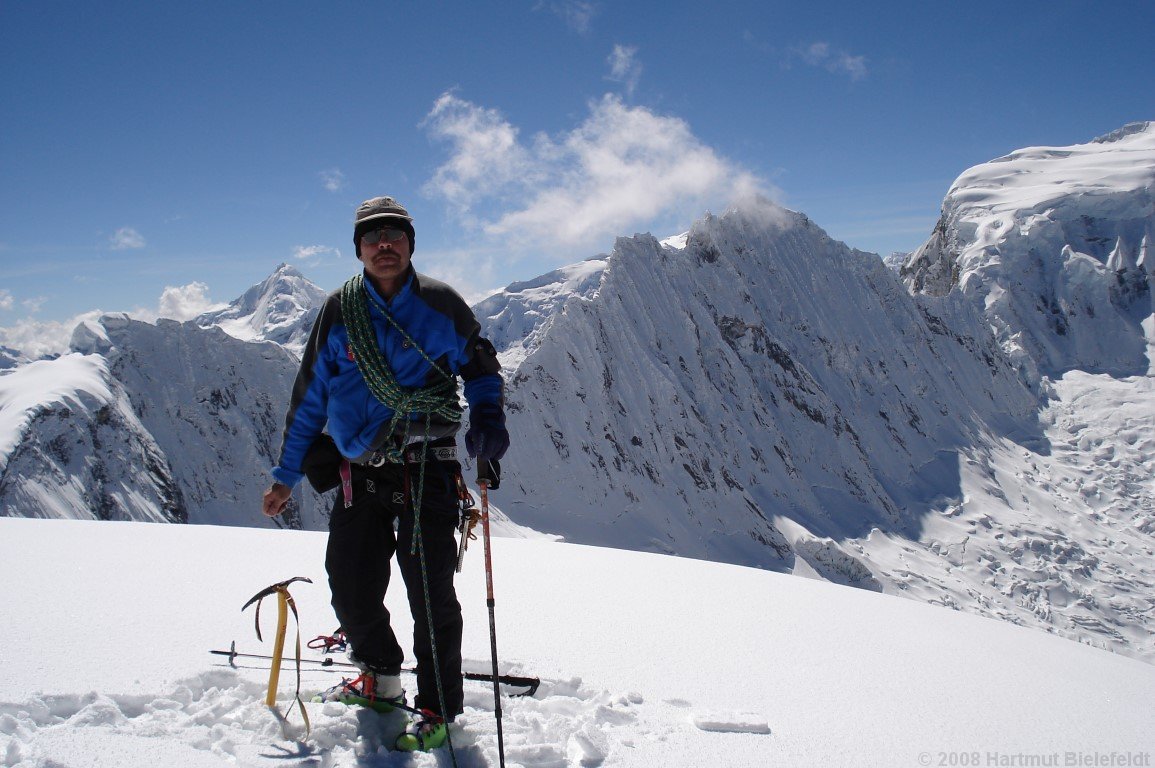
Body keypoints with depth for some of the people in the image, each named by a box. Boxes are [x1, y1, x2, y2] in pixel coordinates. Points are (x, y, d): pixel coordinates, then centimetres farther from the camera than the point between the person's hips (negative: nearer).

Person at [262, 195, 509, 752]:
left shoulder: (440, 304, 1)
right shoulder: (340, 312, 6)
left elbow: (481, 368, 13)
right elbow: (309, 396, 12)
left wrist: (488, 418, -9)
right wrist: (286, 474, 13)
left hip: (427, 470, -2)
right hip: (359, 471, 3)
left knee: (430, 591, -5)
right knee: (352, 590, 4)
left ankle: (438, 708, 12)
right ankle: (381, 676, 33)